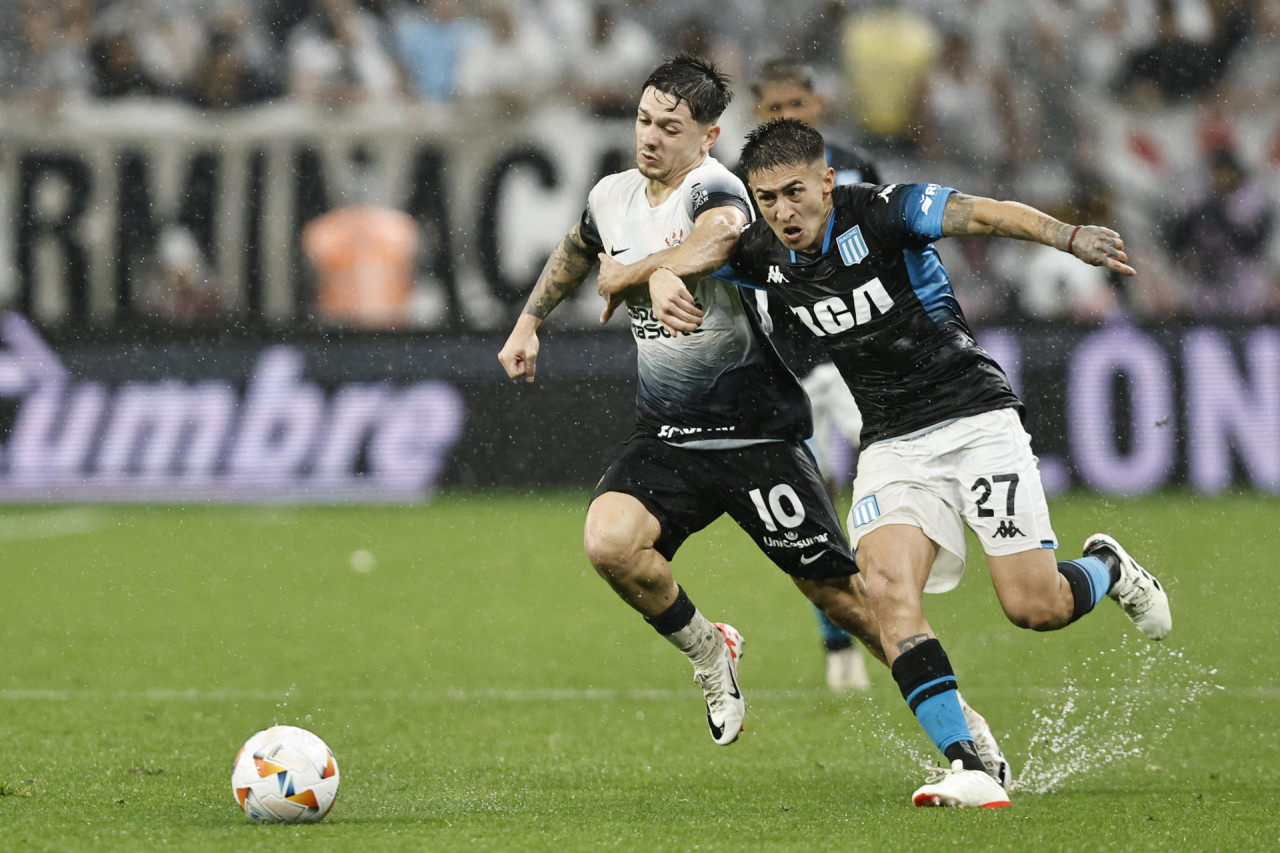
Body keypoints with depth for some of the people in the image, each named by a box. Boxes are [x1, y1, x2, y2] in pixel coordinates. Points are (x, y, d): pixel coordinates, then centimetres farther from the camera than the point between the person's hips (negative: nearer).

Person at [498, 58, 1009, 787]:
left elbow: (720, 234, -44)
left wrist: (627, 275, -37)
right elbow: (574, 254, 31)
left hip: (755, 429, -6)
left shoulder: (714, 189, -17)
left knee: (839, 590, -4)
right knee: (609, 541, -22)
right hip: (667, 435, 6)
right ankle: (708, 650, 6)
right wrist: (529, 323, 31)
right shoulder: (614, 197, 6)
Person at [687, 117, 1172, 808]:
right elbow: (669, 261, 12)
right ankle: (967, 769, -24)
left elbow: (981, 214, -29)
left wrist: (1068, 237, -47)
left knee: (1034, 606, -8)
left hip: (976, 419, -4)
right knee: (887, 586, -22)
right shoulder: (764, 253, 1)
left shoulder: (880, 213, -15)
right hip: (893, 446, 4)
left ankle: (1108, 569, 29)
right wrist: (663, 283, -13)